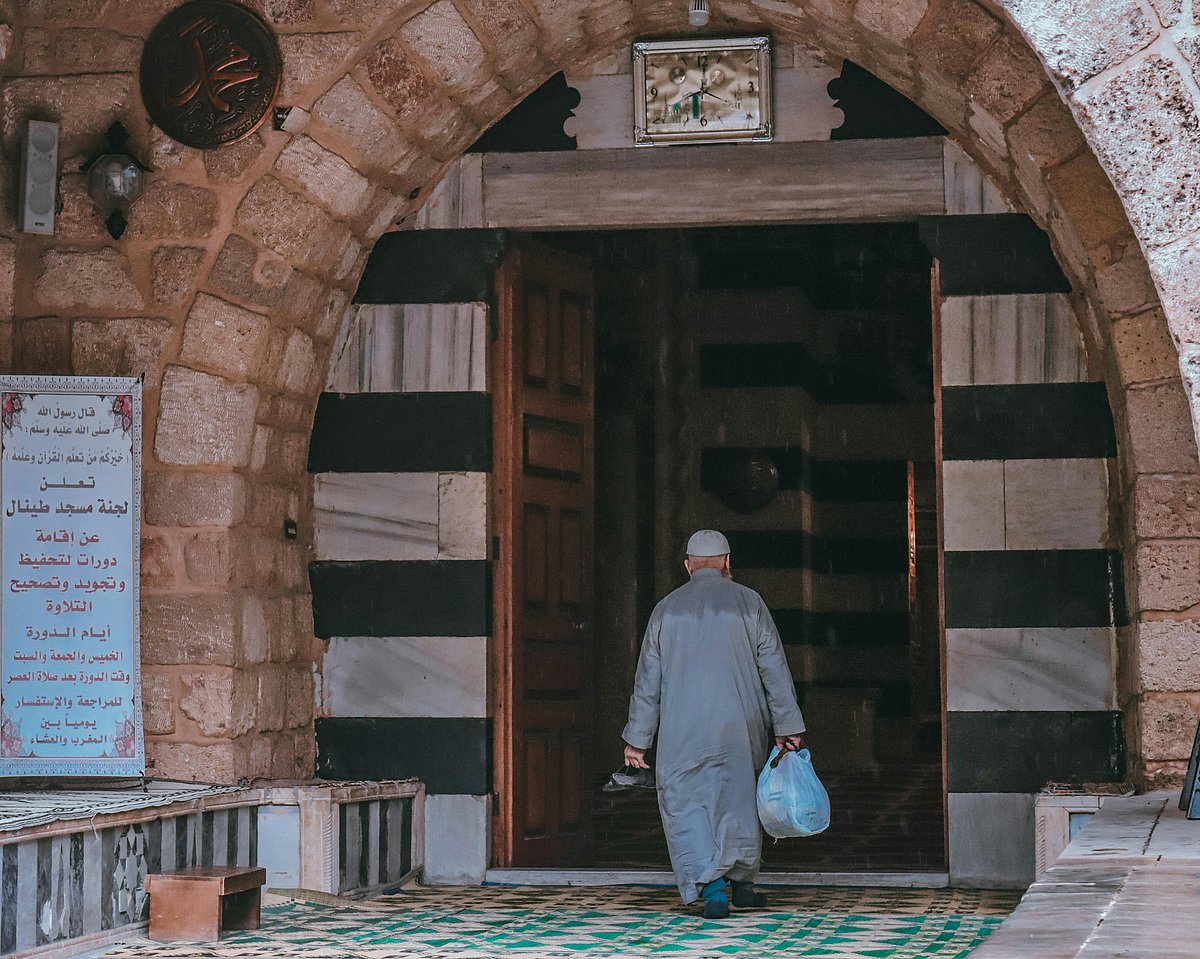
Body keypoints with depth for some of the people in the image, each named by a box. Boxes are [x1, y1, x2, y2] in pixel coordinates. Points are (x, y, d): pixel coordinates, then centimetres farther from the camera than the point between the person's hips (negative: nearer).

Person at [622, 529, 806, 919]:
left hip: (682, 731, 0)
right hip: (740, 726, 0)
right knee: (739, 798, 15)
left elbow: (647, 679, 9)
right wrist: (786, 727, 5)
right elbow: (774, 669, 1)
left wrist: (637, 739, 14)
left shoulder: (667, 609, 7)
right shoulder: (748, 603, 3)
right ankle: (740, 879, 21)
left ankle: (710, 884, -14)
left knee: (686, 805, 1)